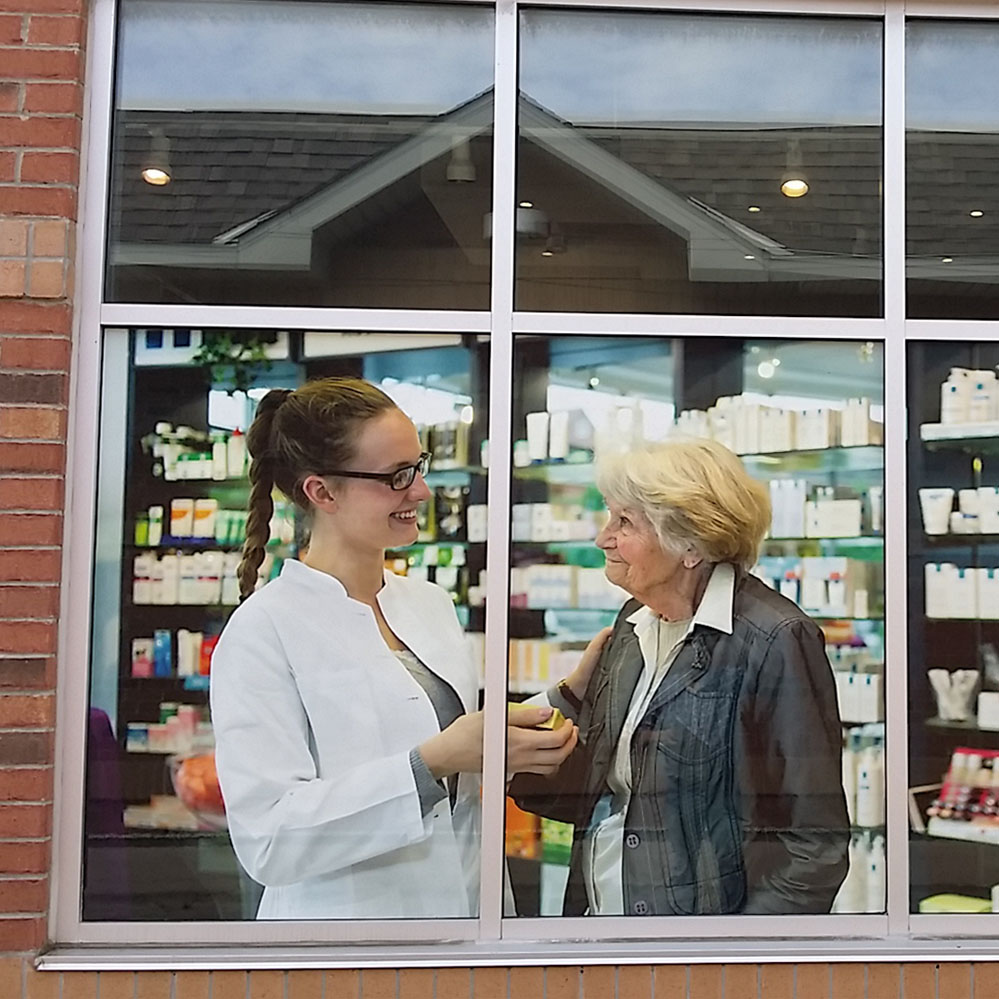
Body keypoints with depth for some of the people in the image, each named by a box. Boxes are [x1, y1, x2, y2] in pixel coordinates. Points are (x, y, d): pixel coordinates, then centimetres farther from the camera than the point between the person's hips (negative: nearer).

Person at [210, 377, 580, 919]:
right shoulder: (262, 630, -17)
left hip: (468, 900, 6)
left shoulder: (431, 601, 4)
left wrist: (512, 746, -7)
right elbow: (266, 838, -25)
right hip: (344, 917, -6)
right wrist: (433, 762, -30)